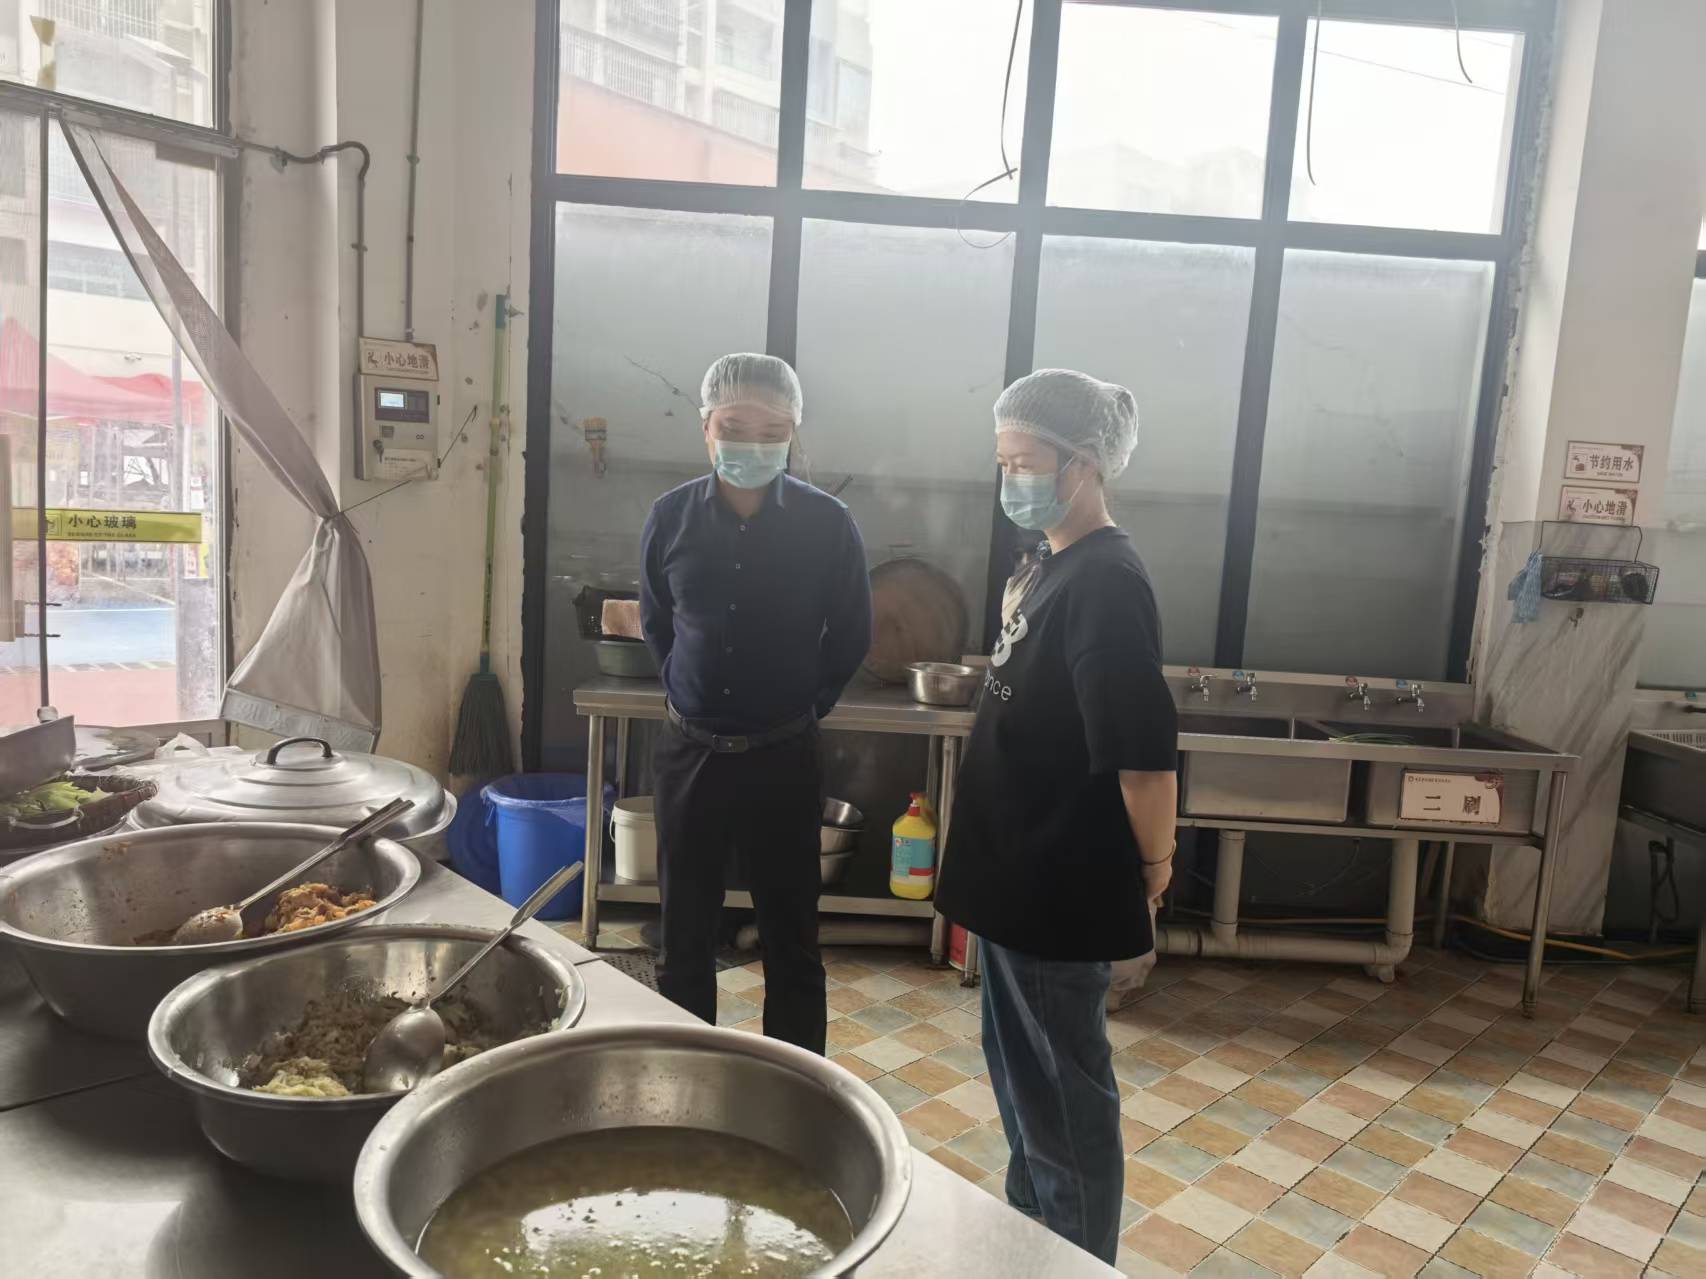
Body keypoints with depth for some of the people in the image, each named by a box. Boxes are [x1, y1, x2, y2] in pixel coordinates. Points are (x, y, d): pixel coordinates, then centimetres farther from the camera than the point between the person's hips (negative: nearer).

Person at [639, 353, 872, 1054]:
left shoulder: (828, 524, -10)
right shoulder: (671, 516, -4)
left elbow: (850, 635, 3)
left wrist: (805, 702, 5)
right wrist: (690, 690, 10)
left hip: (783, 757, -2)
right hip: (689, 752, 2)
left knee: (791, 940, 11)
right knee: (683, 937, 14)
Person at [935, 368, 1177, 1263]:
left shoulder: (1105, 583, -21)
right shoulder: (1049, 567, 9)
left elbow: (1144, 747, -25)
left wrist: (1153, 868, -13)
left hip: (1062, 885, -10)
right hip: (1019, 872, 10)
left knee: (1065, 1088, 7)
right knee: (1018, 1072, 22)